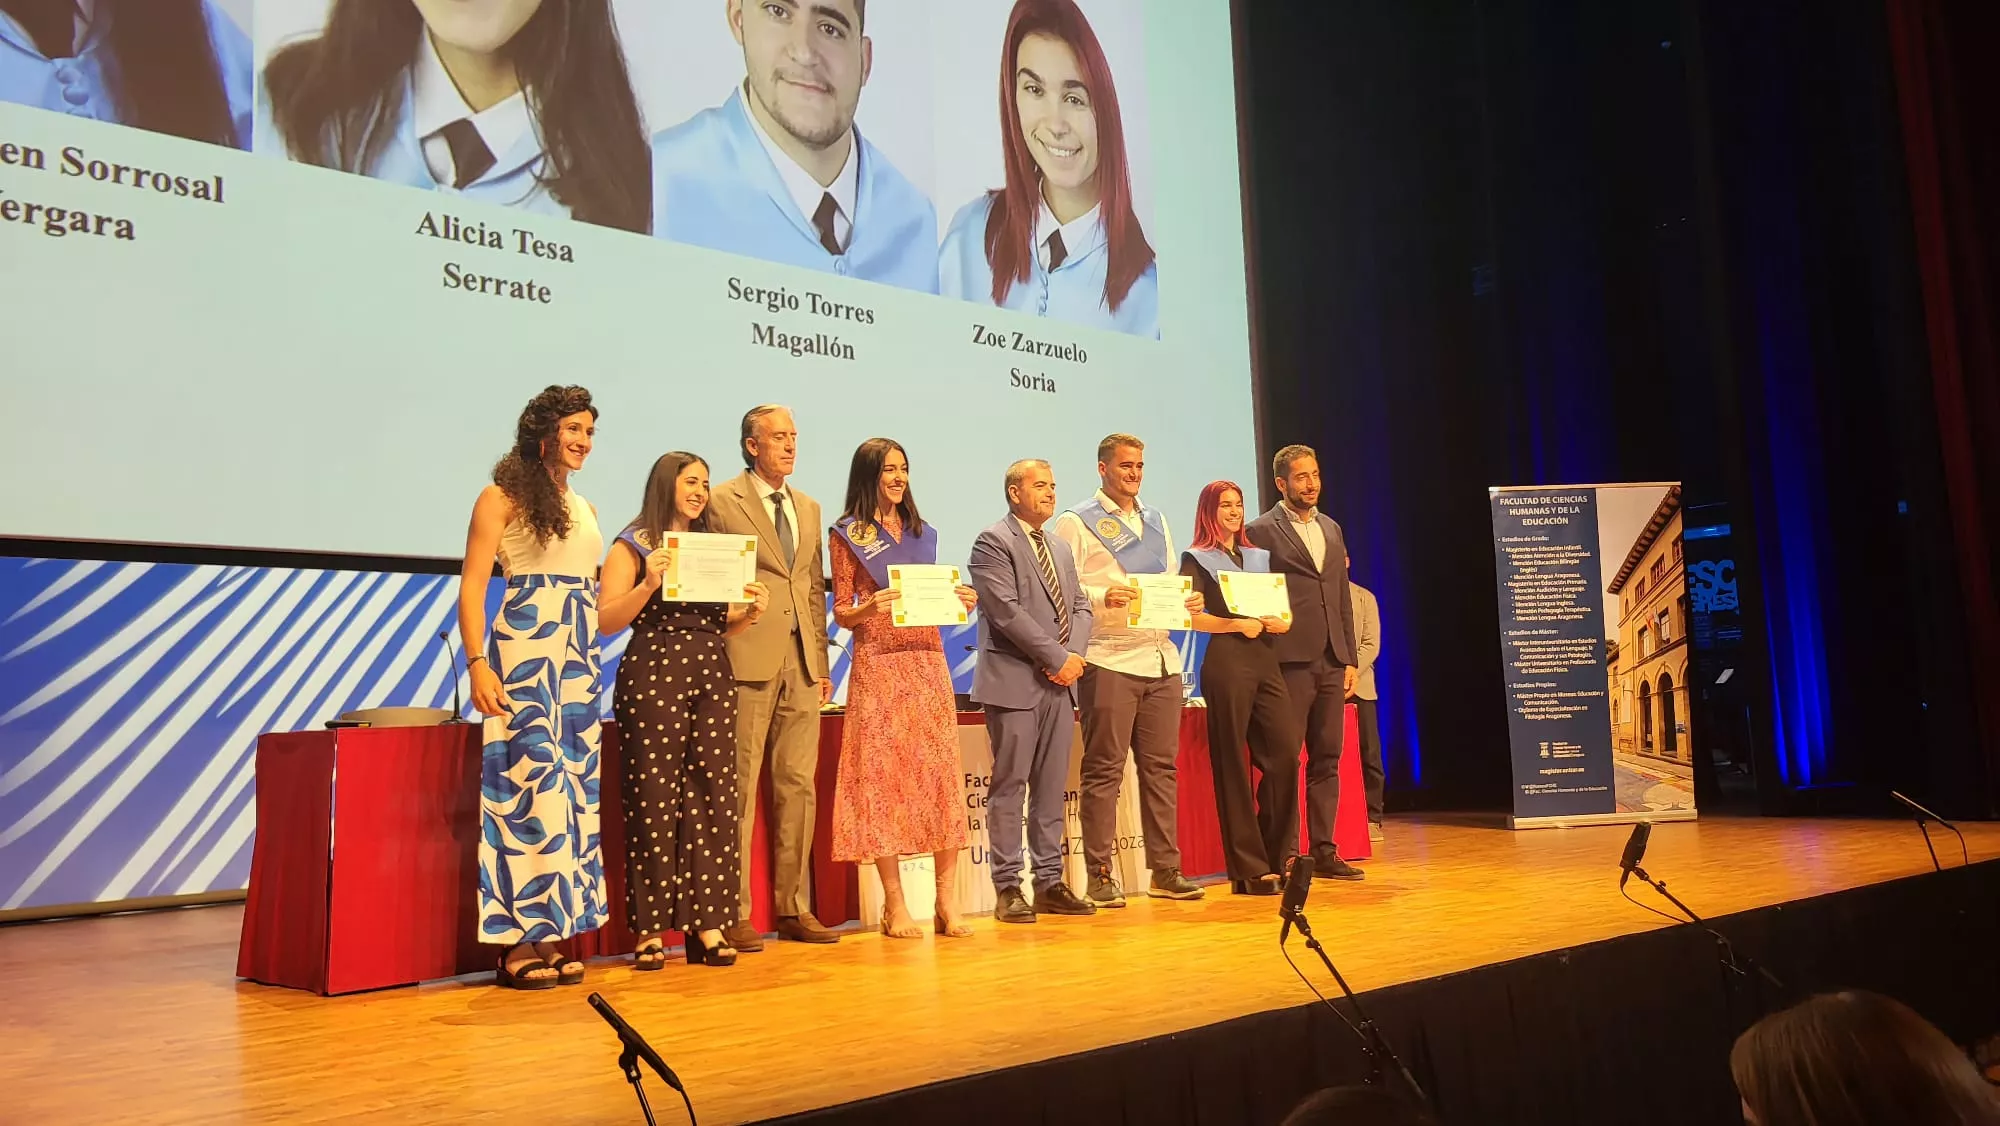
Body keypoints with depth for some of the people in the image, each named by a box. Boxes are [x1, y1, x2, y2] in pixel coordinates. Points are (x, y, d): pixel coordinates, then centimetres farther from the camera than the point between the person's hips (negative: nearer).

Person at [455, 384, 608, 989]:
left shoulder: (584, 509, 21)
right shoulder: (503, 497, 1)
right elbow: (471, 585, -7)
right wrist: (477, 662, -17)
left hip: (580, 660, 7)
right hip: (524, 651, -7)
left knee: (574, 785, 4)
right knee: (534, 779, -11)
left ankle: (550, 933, 11)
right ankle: (519, 943, -4)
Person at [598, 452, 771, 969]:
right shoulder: (633, 546, 4)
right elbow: (605, 621, -5)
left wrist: (750, 611, 1)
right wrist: (649, 583, -18)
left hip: (711, 676, 5)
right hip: (652, 676, -5)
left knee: (713, 796, 1)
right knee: (653, 798, -4)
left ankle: (706, 924, 7)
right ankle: (650, 929, 5)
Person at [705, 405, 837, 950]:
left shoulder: (809, 508, 18)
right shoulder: (722, 502, 0)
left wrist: (821, 662, 12)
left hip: (802, 663, 6)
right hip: (748, 659, -6)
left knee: (799, 786, 8)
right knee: (740, 787, -2)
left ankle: (795, 907, 16)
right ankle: (734, 915, 5)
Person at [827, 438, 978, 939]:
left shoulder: (923, 534, 16)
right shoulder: (846, 535, 3)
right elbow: (842, 614, 1)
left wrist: (960, 602, 0)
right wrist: (871, 607, -18)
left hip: (928, 659, 4)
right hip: (879, 666, -4)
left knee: (942, 776, -1)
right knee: (884, 777, -3)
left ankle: (948, 902, 3)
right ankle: (895, 906, 4)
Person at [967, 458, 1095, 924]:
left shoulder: (1060, 548, 21)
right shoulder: (993, 543, -4)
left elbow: (1080, 606, 15)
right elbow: (1007, 611, -14)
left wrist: (1075, 654, -4)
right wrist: (1057, 658, -14)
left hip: (1059, 682, 7)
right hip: (1015, 682, -7)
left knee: (1052, 788, 8)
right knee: (1010, 786, -3)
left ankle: (1050, 884, 14)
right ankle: (1007, 888, 2)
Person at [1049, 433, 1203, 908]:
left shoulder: (1156, 521, 21)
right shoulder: (1076, 523, 1)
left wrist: (1188, 602, 3)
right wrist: (1103, 597, -23)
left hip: (1161, 659, 6)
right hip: (1109, 661, -6)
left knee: (1161, 766, 8)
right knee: (1104, 770, -2)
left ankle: (1165, 871, 15)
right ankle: (1099, 877, 5)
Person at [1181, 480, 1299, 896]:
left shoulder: (1260, 557, 23)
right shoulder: (1197, 560, 6)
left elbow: (1282, 607, 21)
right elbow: (1191, 615, -6)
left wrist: (1282, 621, -1)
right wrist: (1236, 625, -15)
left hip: (1266, 660, 5)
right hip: (1226, 663, -5)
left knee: (1286, 754, -6)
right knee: (1232, 764, -3)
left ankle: (1278, 856, 7)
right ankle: (1248, 869, 2)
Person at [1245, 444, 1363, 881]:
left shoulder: (1331, 529, 17)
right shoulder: (1262, 531, -3)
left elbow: (1343, 599, 18)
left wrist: (1350, 659, 13)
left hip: (1331, 663, 6)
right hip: (1290, 661, -6)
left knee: (1327, 759, 8)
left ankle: (1324, 852, 15)